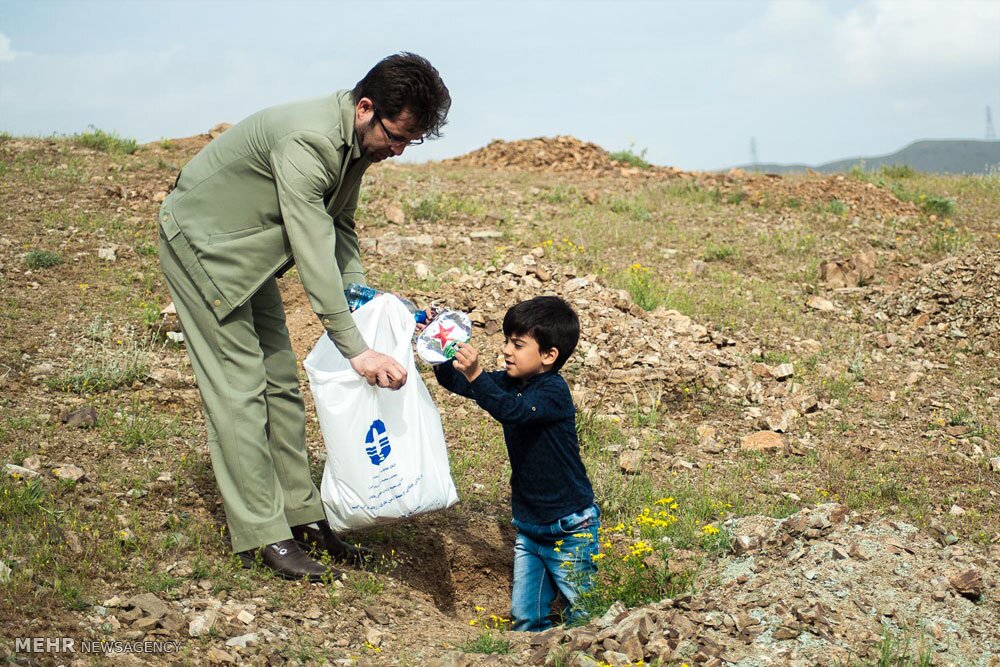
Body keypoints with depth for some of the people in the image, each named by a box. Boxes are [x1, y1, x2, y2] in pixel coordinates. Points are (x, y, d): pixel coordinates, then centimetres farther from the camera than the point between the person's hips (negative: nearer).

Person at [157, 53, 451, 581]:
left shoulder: (358, 141, -4)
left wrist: (363, 294, -8)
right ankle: (261, 538, -5)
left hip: (249, 253, 9)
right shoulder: (307, 141, -34)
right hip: (201, 245, -9)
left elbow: (339, 228, 8)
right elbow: (312, 250, -38)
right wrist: (356, 349, -39)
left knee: (280, 384, 8)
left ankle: (301, 516, 15)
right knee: (239, 389, -9)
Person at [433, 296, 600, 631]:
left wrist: (476, 375, -49)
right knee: (525, 616, 12)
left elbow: (514, 411, -38)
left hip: (568, 528, -7)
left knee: (582, 617, 5)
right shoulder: (509, 382, 3)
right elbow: (456, 382, 3)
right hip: (529, 527, 7)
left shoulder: (553, 390, -20)